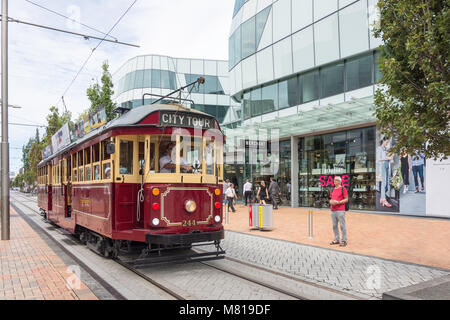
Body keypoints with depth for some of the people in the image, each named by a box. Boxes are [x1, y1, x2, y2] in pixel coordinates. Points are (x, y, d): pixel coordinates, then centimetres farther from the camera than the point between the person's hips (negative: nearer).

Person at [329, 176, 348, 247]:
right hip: (333, 210, 7)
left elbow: (346, 199, -6)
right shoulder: (333, 190, 18)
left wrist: (338, 202, -16)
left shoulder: (343, 189, -2)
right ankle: (336, 240, 18)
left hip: (340, 210, -7)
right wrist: (331, 201, 0)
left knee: (342, 225, -5)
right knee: (334, 226, 9)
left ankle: (344, 241, 1)